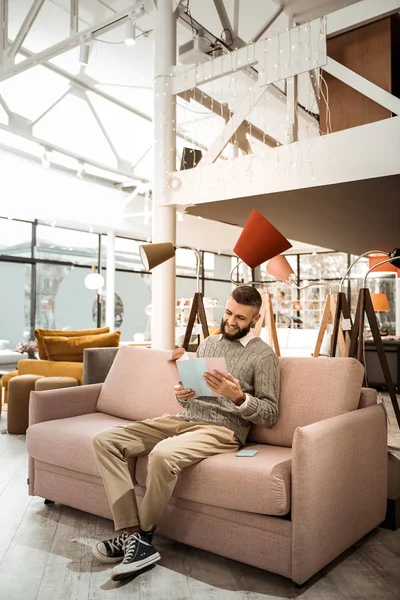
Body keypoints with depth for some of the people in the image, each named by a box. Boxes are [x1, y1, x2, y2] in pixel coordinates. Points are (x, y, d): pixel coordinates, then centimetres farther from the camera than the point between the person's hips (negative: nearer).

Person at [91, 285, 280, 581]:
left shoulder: (263, 354, -1)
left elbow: (270, 415, -5)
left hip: (222, 430, -6)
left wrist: (238, 397, -23)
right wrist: (182, 393, -3)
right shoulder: (209, 343, 17)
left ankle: (143, 535, -9)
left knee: (163, 454, -37)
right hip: (184, 418, 7)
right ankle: (132, 533, -15)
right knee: (105, 440, -11)